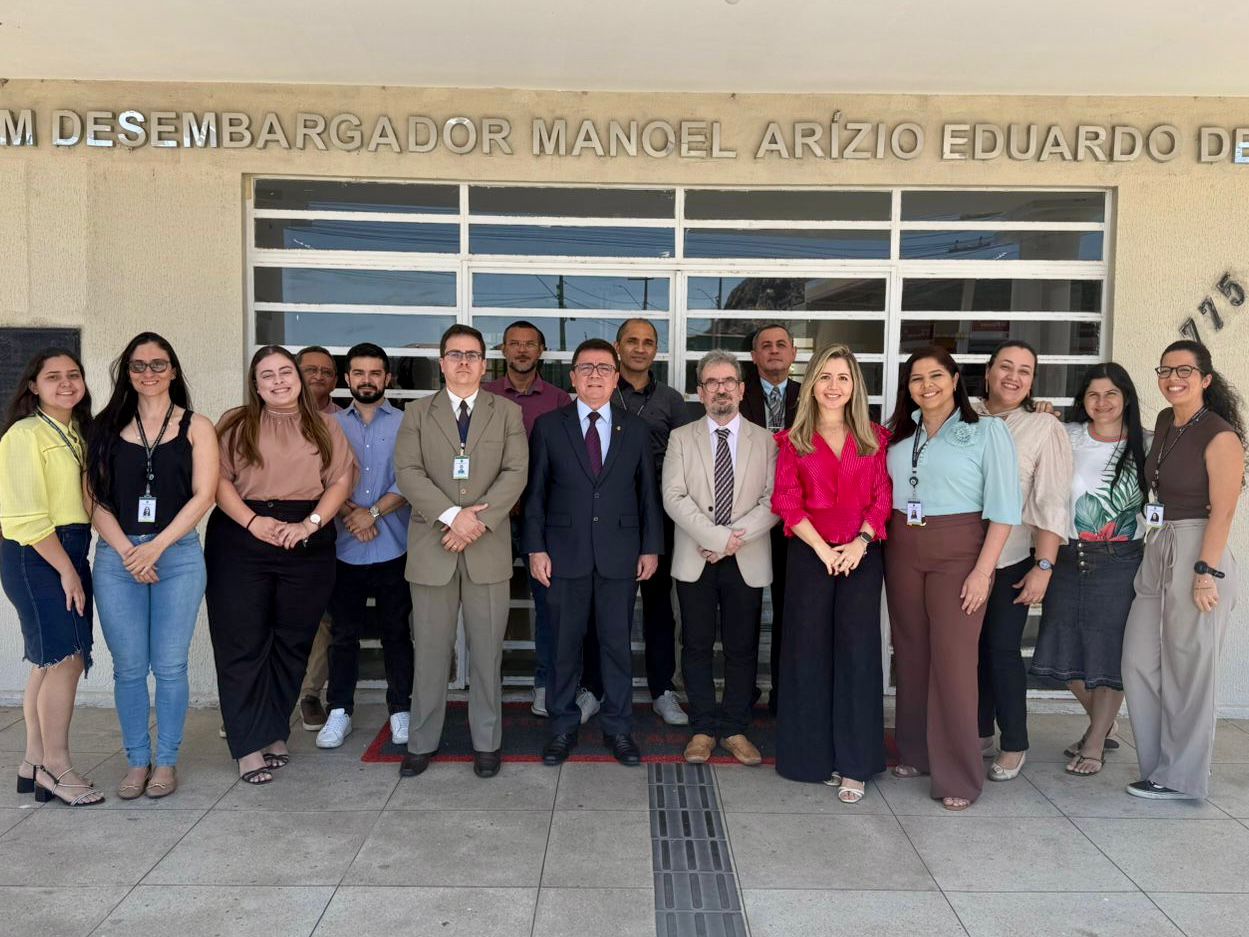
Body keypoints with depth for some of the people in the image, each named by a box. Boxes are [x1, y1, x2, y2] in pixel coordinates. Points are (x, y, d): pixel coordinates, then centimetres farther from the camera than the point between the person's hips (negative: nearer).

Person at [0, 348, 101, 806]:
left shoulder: (78, 433, 15)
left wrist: (75, 565, 7)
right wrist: (66, 570, -14)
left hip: (69, 552, 8)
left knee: (50, 661, 10)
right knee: (66, 657, -9)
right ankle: (56, 767, 3)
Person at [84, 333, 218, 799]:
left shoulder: (196, 427, 4)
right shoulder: (107, 427, 10)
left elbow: (203, 495, -3)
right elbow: (95, 499, 4)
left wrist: (155, 547, -10)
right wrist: (128, 551, -9)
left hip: (179, 555, -2)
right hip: (117, 557, 2)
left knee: (169, 666, 3)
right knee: (129, 668, 7)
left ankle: (167, 761, 16)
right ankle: (137, 761, 20)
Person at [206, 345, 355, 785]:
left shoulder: (324, 426, 11)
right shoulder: (236, 424, 8)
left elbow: (341, 479, 3)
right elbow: (218, 478, -2)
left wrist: (310, 523, -11)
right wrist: (253, 522, -15)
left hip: (307, 544, 2)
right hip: (242, 539, -1)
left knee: (292, 643, 7)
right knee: (243, 644, -1)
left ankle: (275, 734, 20)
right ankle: (249, 746, 6)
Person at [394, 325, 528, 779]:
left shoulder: (507, 412, 8)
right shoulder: (417, 412, 8)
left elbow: (515, 473, -3)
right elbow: (407, 472, -4)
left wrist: (480, 519, -15)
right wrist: (452, 515, -16)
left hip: (489, 548, 0)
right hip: (431, 547, 0)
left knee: (487, 651, 6)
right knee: (430, 651, 7)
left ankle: (486, 742, 19)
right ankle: (422, 741, 21)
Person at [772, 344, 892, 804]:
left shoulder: (874, 438, 9)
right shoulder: (793, 440, 6)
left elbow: (883, 498, 5)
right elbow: (787, 502, -1)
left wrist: (861, 542, -10)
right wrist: (824, 549, -11)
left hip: (862, 554, 0)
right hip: (811, 554, 0)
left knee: (857, 649, -3)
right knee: (810, 650, 2)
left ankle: (854, 764, 4)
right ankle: (817, 755, 14)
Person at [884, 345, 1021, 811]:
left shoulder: (987, 431, -4)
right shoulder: (898, 433, 9)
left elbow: (1004, 506, -8)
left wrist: (983, 570, -14)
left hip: (958, 552, -4)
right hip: (902, 551, 5)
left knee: (952, 660, -5)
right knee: (910, 655, 11)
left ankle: (958, 775, 7)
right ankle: (914, 753, 26)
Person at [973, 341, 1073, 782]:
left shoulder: (1045, 427, -1)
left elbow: (1052, 502, -6)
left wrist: (1043, 566, -11)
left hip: (1012, 559, -3)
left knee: (1001, 648, 0)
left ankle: (1013, 745, 16)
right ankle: (978, 732, 26)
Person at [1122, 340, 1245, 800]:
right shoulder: (1164, 422, 11)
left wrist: (1206, 572, -19)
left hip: (1198, 551, -8)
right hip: (1157, 549, 8)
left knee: (1188, 669, 3)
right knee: (1139, 663, 9)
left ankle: (1181, 778, 17)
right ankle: (1158, 764, 24)